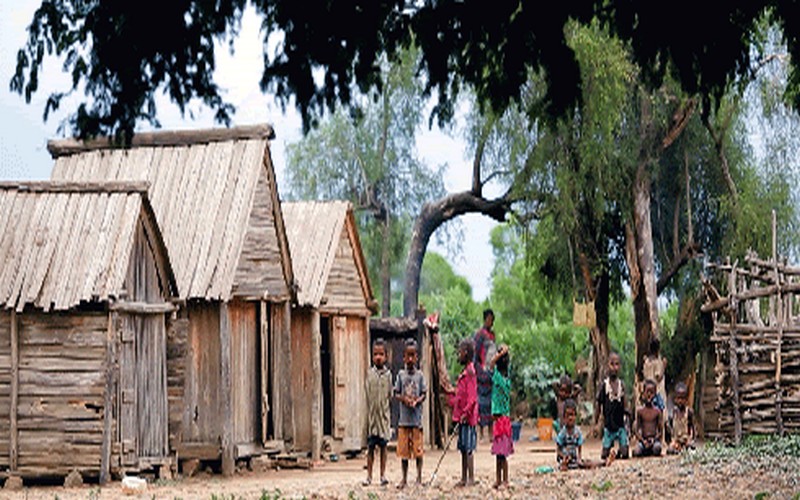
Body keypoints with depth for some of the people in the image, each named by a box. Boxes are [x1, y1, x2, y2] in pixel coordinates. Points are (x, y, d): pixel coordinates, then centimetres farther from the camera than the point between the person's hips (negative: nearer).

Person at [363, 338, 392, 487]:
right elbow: (366, 394, 2)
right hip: (371, 415, 0)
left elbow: (390, 395, 6)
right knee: (370, 446, 3)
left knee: (383, 446, 5)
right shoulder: (369, 373, 1)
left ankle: (383, 475, 12)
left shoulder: (388, 374, 2)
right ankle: (369, 476, 9)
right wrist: (367, 414, -2)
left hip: (384, 415, 0)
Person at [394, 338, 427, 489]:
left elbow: (424, 394, 2)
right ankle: (404, 479, 14)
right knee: (403, 451, 4)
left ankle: (419, 478, 8)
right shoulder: (401, 375, 5)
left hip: (416, 418, -1)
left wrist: (417, 401, -17)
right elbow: (396, 394, 6)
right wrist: (404, 398, -13)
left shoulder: (419, 375, 2)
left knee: (418, 450, -1)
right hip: (403, 418, 1)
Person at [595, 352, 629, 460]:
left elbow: (624, 405, 8)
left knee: (624, 453, -4)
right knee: (605, 454, -4)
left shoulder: (621, 384, 2)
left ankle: (618, 453, 23)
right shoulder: (604, 384, -5)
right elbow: (598, 405, 0)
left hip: (620, 424, 2)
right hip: (608, 424, -2)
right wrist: (595, 424, 0)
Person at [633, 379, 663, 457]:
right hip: (643, 439, 0)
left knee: (657, 449, -34)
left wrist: (654, 439, -13)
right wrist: (643, 441, -11)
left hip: (654, 438, 0)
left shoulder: (657, 411, 4)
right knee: (637, 452, -30)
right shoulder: (640, 411, 4)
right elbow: (637, 431, 4)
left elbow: (660, 431, 4)